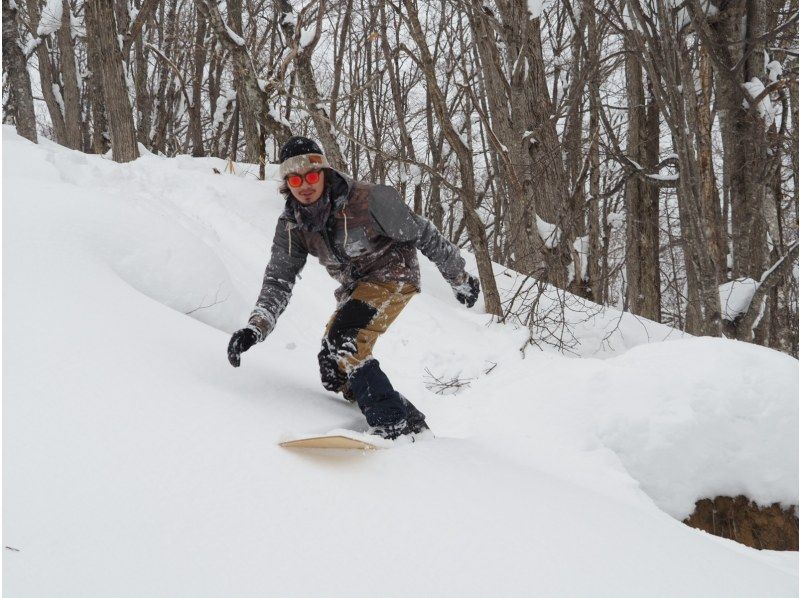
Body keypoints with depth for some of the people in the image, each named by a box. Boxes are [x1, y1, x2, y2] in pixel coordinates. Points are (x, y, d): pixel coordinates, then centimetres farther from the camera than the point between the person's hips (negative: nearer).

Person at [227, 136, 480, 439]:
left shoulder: (366, 199, -24)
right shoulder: (291, 224, -8)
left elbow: (422, 234, -14)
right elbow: (278, 280, -11)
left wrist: (459, 278, -3)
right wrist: (255, 328, -30)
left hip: (392, 274, -7)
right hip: (354, 286, 8)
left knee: (344, 342, -28)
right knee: (332, 369, 0)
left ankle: (396, 425, -26)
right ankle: (404, 417, 9)